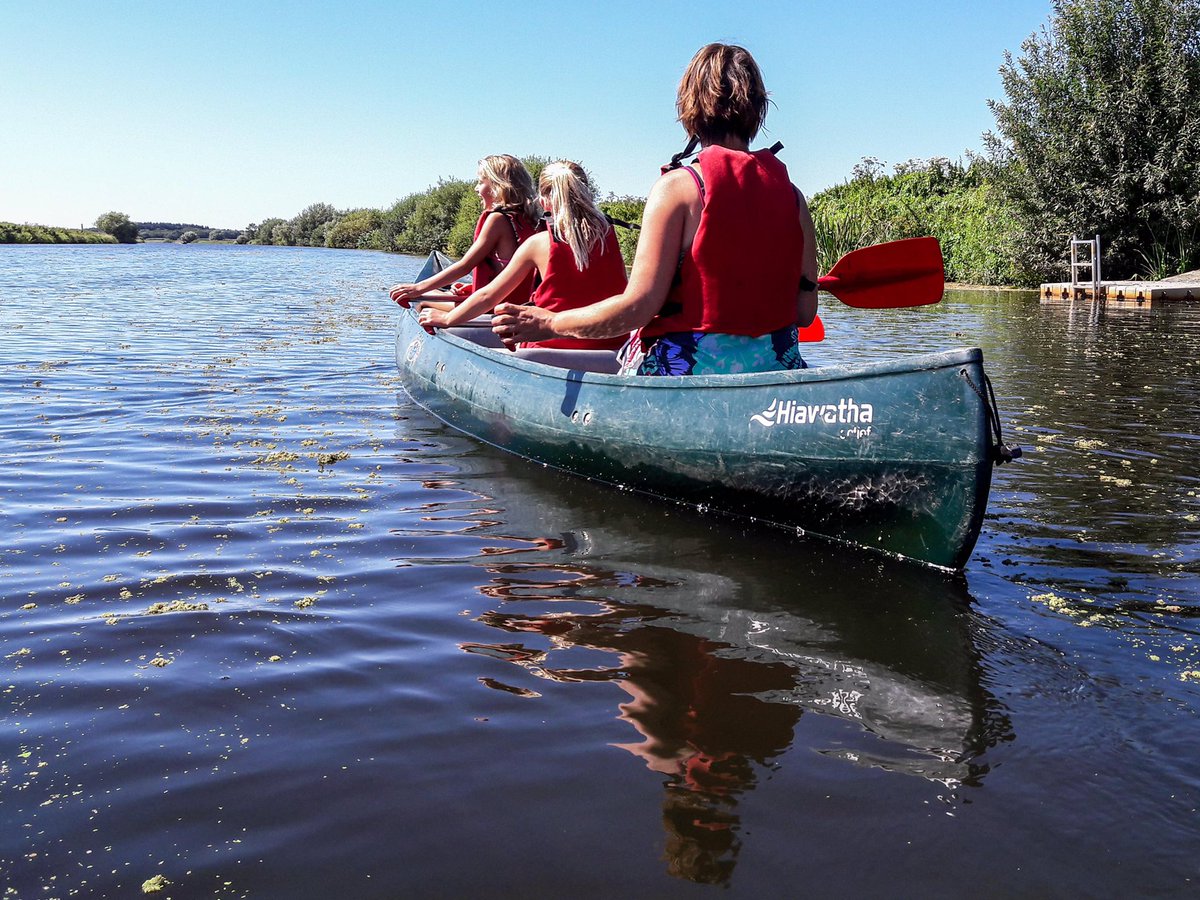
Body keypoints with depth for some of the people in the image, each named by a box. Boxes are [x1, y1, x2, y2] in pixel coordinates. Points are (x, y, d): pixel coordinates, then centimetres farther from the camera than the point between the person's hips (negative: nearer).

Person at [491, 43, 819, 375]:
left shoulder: (677, 188, -10)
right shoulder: (791, 194, 3)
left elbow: (639, 305, -15)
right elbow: (805, 312, 5)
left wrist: (551, 324, -2)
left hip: (689, 367, -5)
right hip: (774, 367, 5)